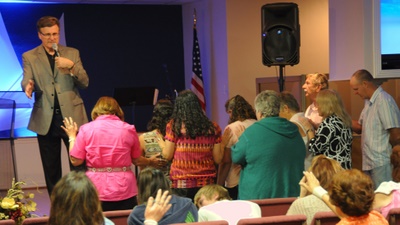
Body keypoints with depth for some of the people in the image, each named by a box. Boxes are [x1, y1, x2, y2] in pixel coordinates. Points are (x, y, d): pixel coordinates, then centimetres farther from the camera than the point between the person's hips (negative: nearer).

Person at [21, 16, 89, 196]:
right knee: (51, 169, 7)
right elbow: (26, 81, -5)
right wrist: (28, 86, -29)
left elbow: (85, 83, 4)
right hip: (46, 119, 0)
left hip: (72, 116, 0)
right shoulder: (29, 57, 6)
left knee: (79, 166, -1)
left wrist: (72, 66, -14)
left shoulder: (72, 53, 8)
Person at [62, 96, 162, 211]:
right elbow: (137, 160, 12)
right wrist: (151, 161, 33)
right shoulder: (129, 129, 2)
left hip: (96, 191, -1)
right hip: (124, 191, 1)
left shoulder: (86, 129, -2)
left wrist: (72, 137, 15)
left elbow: (75, 161, 1)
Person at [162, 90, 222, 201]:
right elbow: (218, 159, 4)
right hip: (207, 183, 2)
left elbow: (167, 155, 1)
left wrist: (160, 141, 18)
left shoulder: (174, 126, -4)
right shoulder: (212, 128, 3)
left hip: (181, 184, -2)